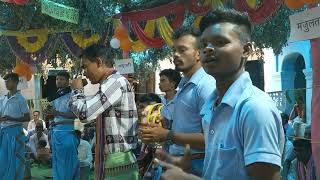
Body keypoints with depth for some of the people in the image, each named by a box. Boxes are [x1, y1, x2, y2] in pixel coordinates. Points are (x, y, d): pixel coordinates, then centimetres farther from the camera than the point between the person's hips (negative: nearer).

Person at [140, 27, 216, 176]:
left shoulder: (206, 85, -18)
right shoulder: (183, 86, 12)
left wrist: (168, 136, -21)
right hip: (178, 162, 9)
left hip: (195, 165, -9)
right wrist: (160, 134, 6)